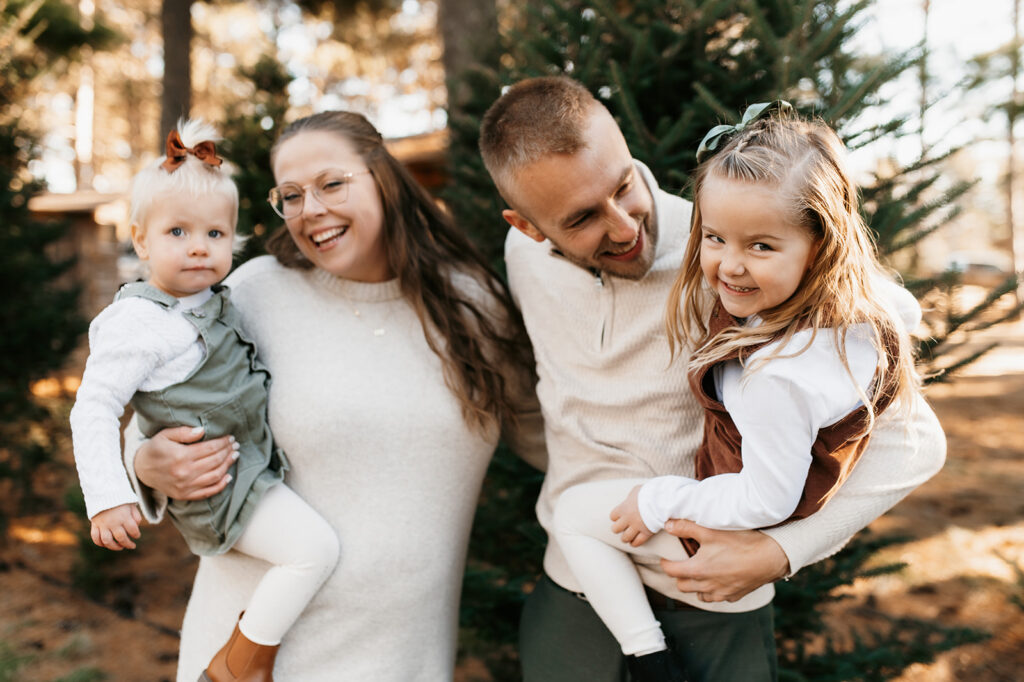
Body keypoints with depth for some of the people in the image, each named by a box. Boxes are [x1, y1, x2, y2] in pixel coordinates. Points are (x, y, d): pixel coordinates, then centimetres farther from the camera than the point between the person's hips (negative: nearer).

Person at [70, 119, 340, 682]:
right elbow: (93, 409, -21)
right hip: (213, 485, -9)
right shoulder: (135, 324, -21)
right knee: (314, 549, -18)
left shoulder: (211, 299, 5)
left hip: (251, 460, 10)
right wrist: (108, 498, -26)